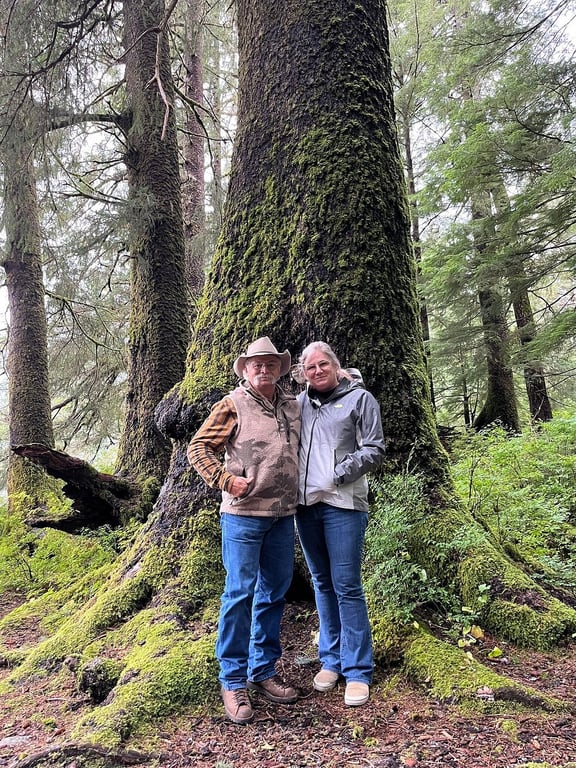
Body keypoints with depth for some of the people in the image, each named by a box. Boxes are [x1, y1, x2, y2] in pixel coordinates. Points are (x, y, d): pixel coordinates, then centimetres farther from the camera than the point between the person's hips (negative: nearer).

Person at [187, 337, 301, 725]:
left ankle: (263, 671, 29)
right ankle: (233, 681, 14)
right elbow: (198, 447, -6)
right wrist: (226, 480, -16)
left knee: (275, 592, 13)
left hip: (283, 514, 6)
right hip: (244, 514, -6)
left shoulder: (293, 406, 10)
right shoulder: (233, 405, -7)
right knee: (240, 593, -1)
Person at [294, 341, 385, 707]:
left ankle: (358, 670, 12)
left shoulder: (360, 399, 0)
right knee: (322, 584, 14)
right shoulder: (300, 403, 13)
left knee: (347, 586, -2)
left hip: (342, 505, -5)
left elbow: (374, 450, -4)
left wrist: (335, 476, -12)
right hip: (305, 505, 5)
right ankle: (332, 659, 28)